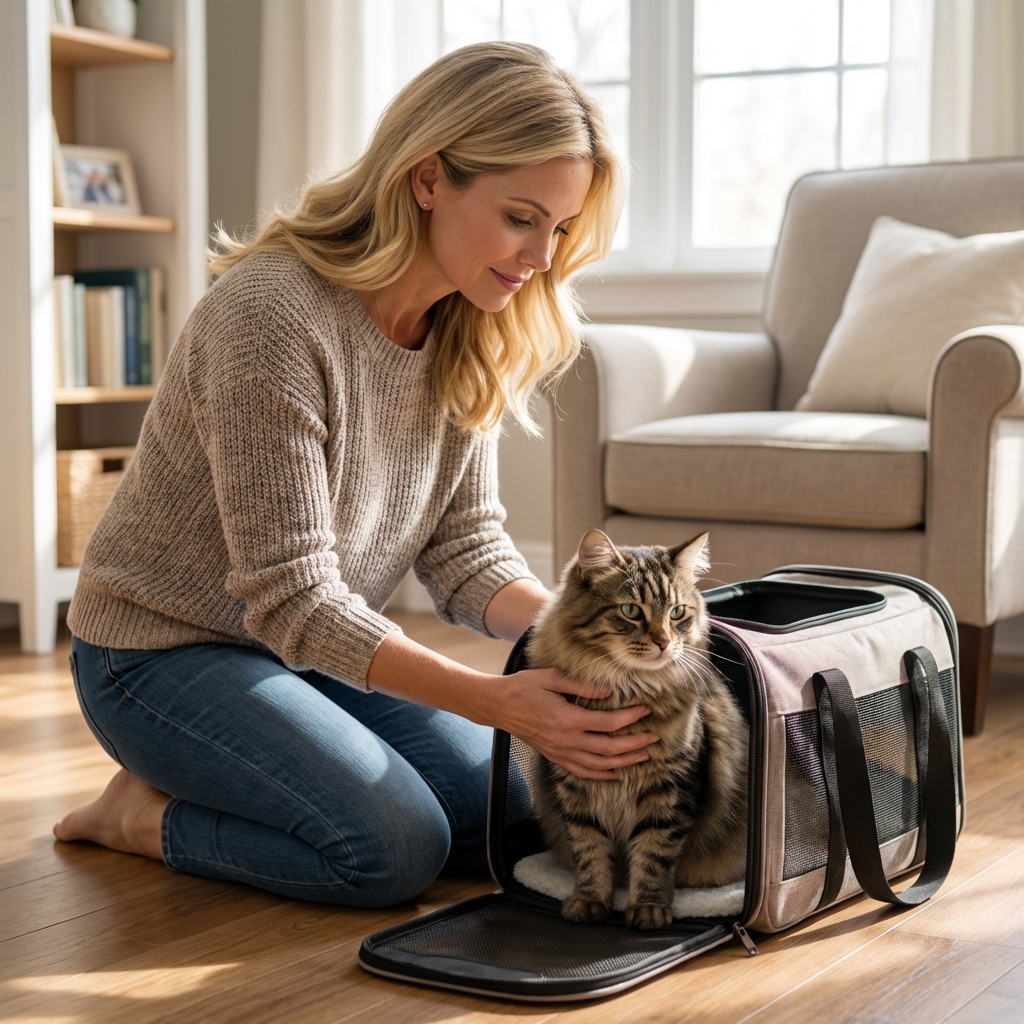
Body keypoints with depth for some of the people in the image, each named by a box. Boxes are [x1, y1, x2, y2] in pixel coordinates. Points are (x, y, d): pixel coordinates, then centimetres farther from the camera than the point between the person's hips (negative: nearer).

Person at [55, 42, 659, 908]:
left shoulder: (466, 335, -4)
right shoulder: (273, 313, -29)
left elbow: (465, 549, -3)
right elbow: (289, 599, -29)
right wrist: (499, 701, -37)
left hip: (315, 646, 8)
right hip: (166, 646, -8)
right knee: (395, 845, -24)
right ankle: (144, 813, 2)